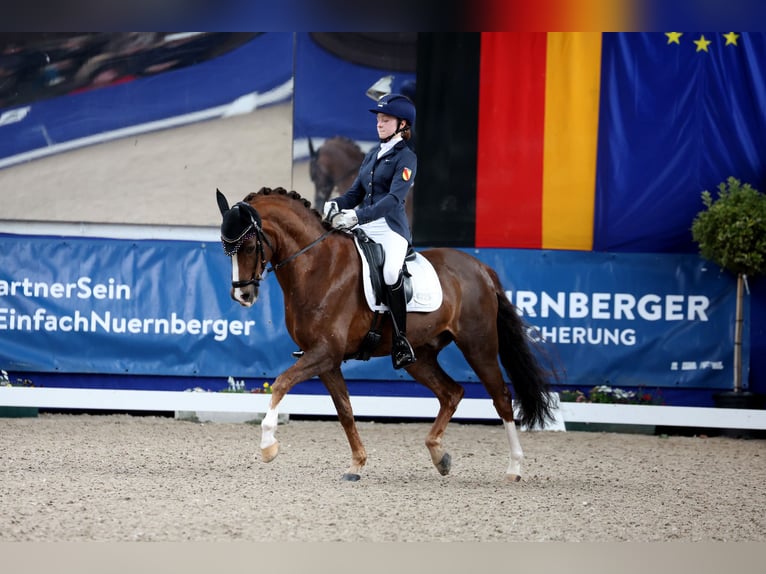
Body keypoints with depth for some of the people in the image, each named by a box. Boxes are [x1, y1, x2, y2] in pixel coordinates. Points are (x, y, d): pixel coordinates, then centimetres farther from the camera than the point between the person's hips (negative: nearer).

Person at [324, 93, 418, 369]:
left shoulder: (406, 158, -4)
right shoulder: (372, 155, 19)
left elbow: (394, 199, -17)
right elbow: (356, 193, 20)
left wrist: (357, 216, -28)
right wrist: (336, 205, -3)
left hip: (390, 227, -8)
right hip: (363, 227, 8)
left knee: (391, 273, -32)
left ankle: (401, 339, -18)